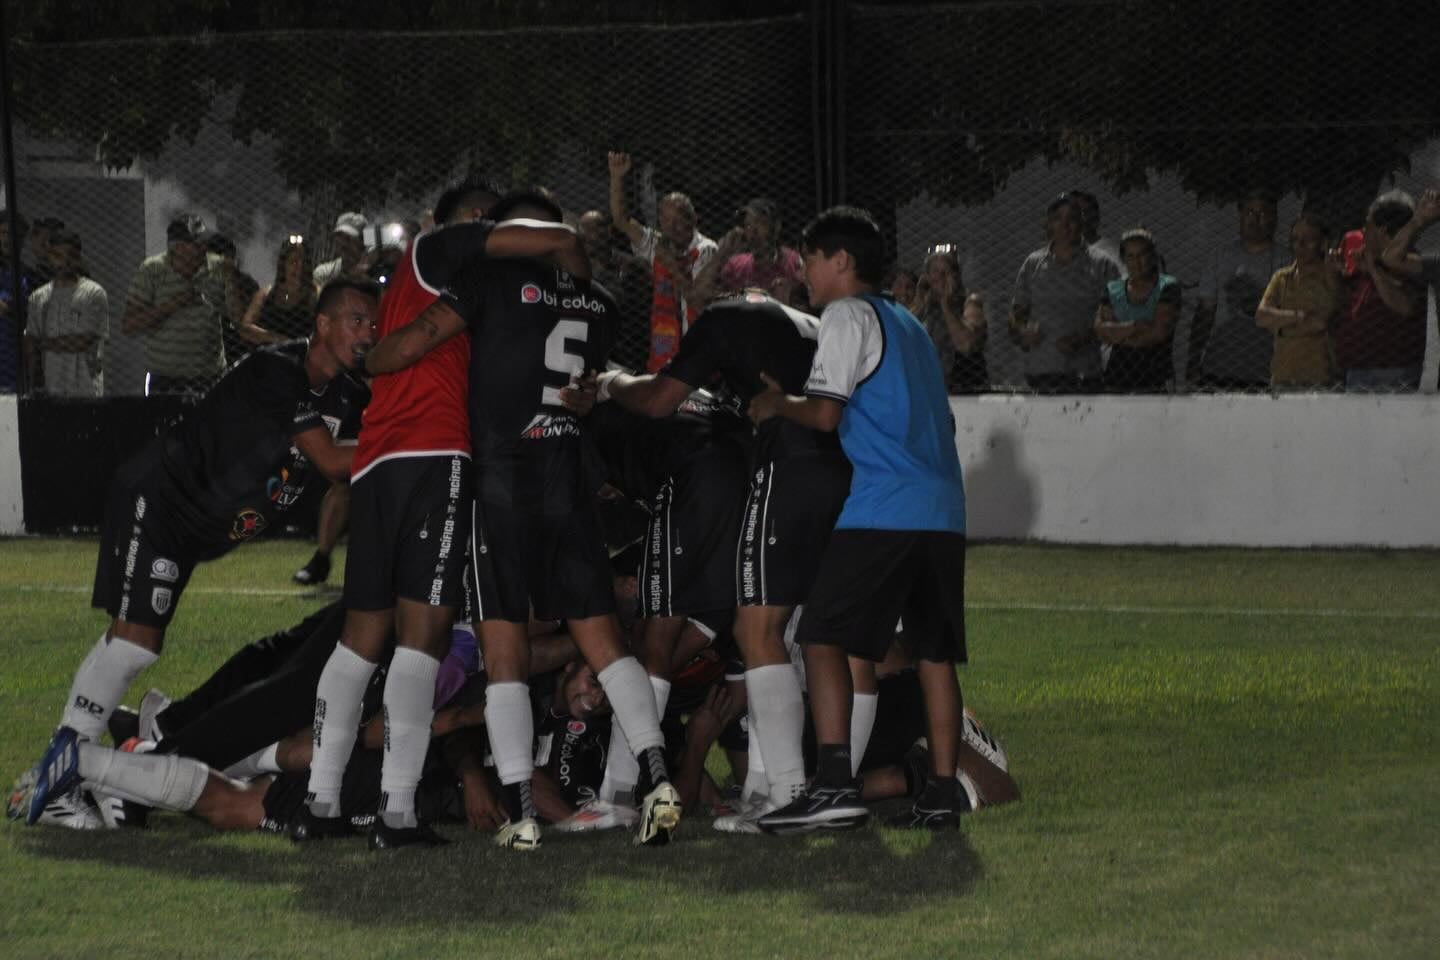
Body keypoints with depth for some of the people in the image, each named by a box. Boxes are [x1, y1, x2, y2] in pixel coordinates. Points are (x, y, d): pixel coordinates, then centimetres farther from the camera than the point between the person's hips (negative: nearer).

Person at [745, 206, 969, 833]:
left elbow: (826, 413, -9)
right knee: (933, 652, 9)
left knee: (825, 639, -9)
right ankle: (941, 795, 7)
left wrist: (777, 405, 10)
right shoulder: (909, 325, 26)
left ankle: (834, 785, -21)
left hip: (883, 510, -8)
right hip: (943, 509, 8)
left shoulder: (848, 316, 0)